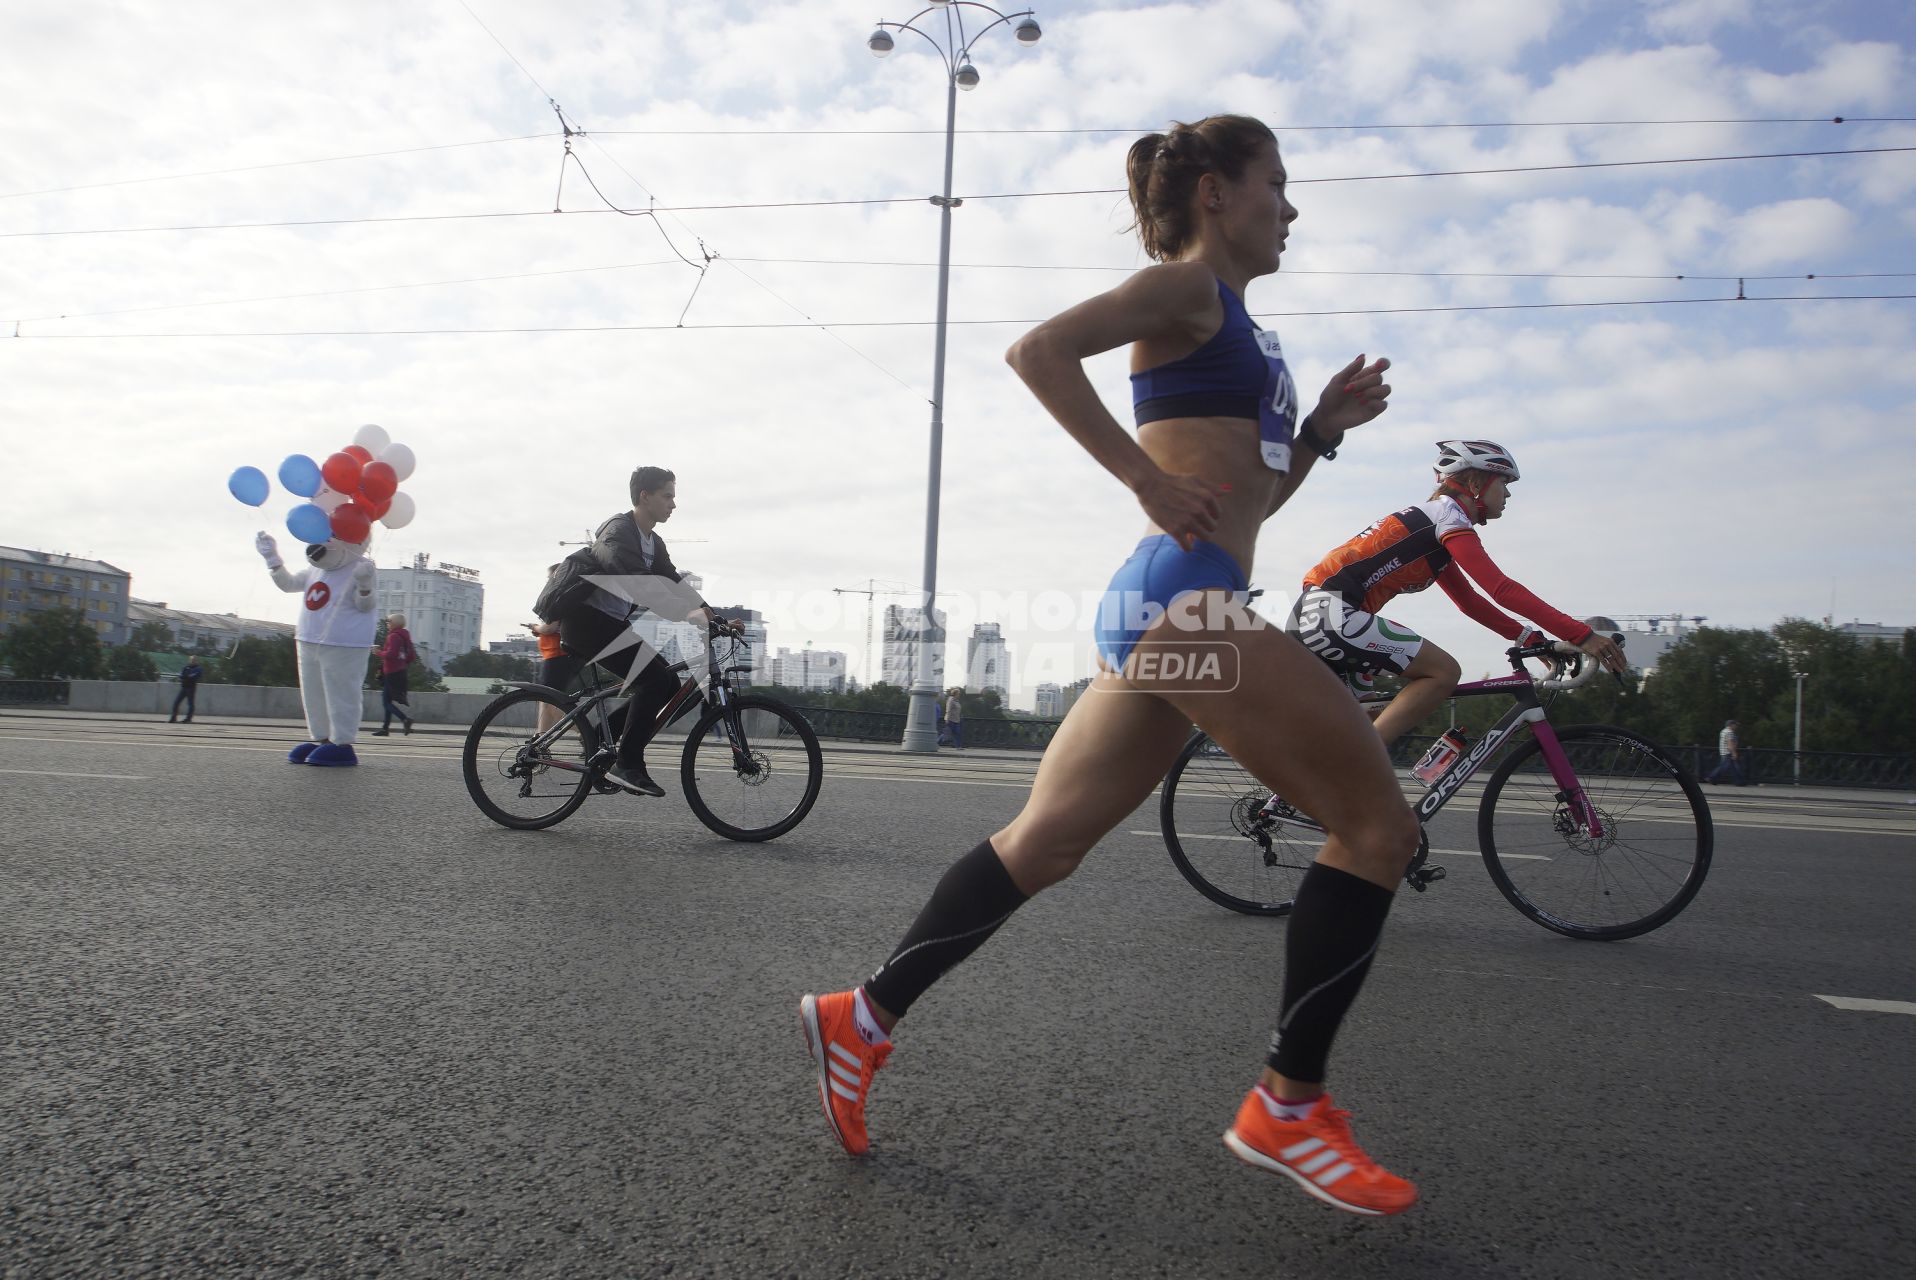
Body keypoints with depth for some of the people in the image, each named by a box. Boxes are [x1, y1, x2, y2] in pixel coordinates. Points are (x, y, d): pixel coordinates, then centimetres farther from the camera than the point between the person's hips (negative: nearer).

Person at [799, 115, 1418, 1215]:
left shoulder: (1232, 324, 28)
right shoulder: (1187, 283, 2)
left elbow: (1247, 496, 30)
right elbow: (1040, 349, -15)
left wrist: (1324, 426, 17)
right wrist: (1150, 479, -17)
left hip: (1167, 608, 9)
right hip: (1185, 596, -9)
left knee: (1045, 843, 9)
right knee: (1379, 825, -5)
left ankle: (865, 1019, 16)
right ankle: (1288, 1107, 1)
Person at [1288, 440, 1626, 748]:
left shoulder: (1432, 523, 24)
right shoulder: (1448, 513, -6)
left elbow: (1471, 602, 26)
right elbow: (1502, 590, -16)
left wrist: (1534, 639, 17)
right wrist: (1582, 636, -17)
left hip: (1312, 615, 10)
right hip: (1331, 613, -10)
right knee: (1443, 672, -12)